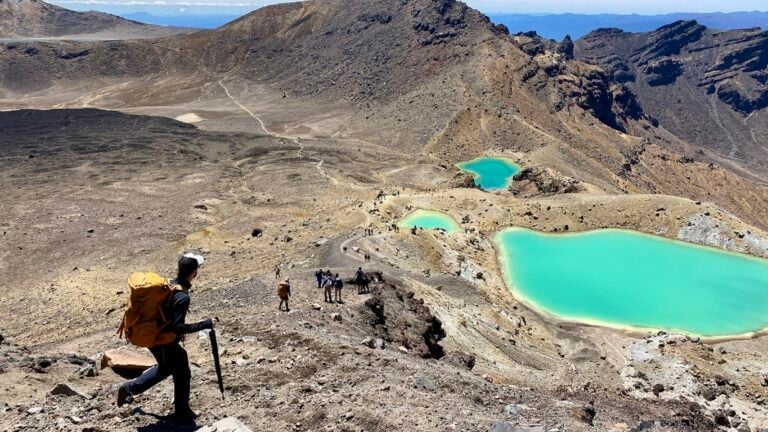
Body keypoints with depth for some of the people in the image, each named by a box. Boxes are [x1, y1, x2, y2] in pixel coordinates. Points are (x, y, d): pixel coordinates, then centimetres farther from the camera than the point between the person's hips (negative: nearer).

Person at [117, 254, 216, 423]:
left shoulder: (168, 284, -1)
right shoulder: (183, 297, -28)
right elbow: (178, 327, -29)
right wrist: (206, 324, -25)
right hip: (165, 343, -8)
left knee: (164, 368, 31)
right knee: (182, 374, 11)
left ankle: (129, 388, 35)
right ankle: (182, 412, 24)